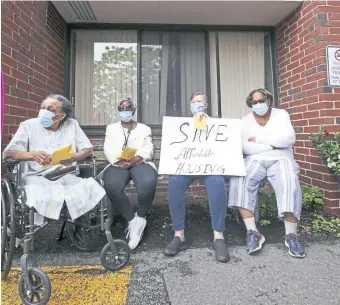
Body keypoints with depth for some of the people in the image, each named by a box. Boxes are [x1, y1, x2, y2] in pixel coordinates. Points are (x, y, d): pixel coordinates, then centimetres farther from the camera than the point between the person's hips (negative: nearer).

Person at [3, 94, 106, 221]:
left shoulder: (72, 124, 9)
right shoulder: (28, 125, 5)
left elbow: (88, 149, 7)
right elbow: (7, 154, -1)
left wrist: (73, 157, -16)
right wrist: (32, 155, -22)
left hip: (68, 176, 2)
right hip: (38, 177, -1)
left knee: (93, 192, -24)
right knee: (44, 200, -34)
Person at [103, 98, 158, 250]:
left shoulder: (144, 128, 23)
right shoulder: (111, 128, 24)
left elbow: (149, 149, 8)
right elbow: (108, 149, 8)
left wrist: (139, 157, -15)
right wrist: (118, 160, -13)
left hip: (140, 162, 0)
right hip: (118, 163, 1)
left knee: (148, 183, -37)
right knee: (111, 186, -35)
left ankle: (140, 217, -11)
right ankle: (133, 220, -18)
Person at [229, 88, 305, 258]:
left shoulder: (281, 114, 7)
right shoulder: (246, 121, 8)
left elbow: (289, 139, -10)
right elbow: (244, 147, -7)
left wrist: (258, 139, -10)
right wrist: (273, 144, -10)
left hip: (280, 160, 0)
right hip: (255, 160, 1)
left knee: (290, 185, -32)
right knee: (239, 180, -30)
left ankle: (291, 236, -19)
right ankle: (252, 232, -25)